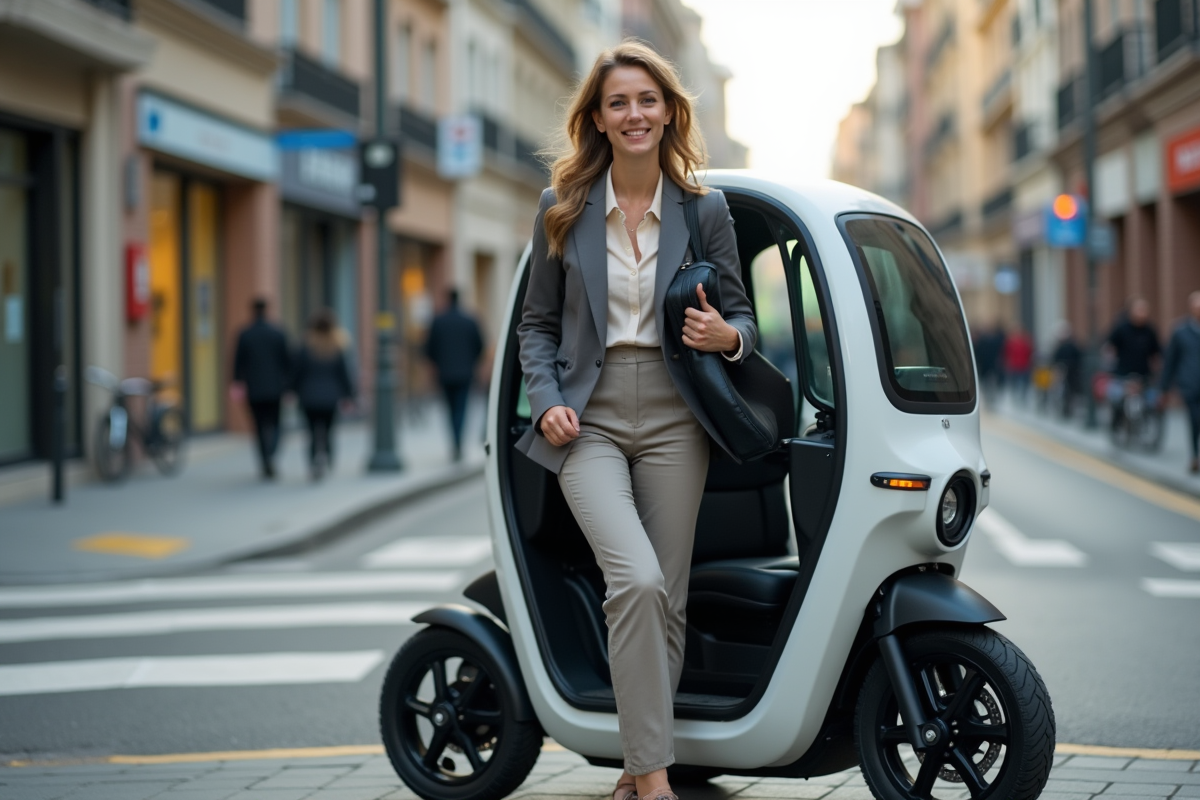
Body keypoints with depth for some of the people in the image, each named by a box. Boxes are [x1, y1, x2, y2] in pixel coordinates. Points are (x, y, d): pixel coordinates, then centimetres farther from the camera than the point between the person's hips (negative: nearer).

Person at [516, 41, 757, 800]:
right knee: (636, 579, -20)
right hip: (588, 418, -2)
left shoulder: (705, 209, 6)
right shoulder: (562, 209, 6)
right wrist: (547, 400, -5)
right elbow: (537, 324, 11)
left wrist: (725, 335, -12)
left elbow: (743, 318, 11)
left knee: (666, 599, 3)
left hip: (672, 418, 2)